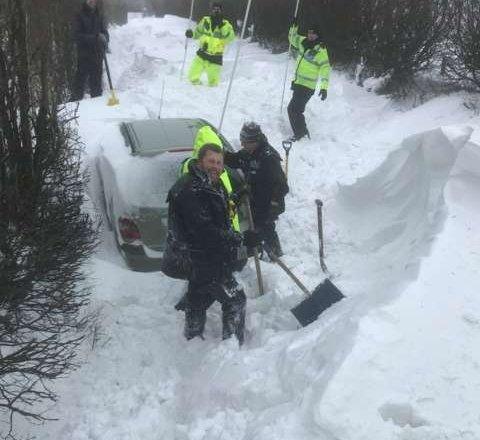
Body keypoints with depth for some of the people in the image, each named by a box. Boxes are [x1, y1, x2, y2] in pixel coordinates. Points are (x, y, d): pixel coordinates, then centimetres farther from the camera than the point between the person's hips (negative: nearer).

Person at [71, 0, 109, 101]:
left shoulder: (99, 15, 10)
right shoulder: (80, 16, -2)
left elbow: (105, 31, 10)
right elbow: (77, 35, -9)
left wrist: (104, 38, -15)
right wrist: (95, 38, -20)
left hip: (97, 54, 4)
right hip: (84, 54, -3)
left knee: (96, 78, 9)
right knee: (81, 77, -5)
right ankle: (76, 101, -2)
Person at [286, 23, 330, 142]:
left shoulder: (320, 50, -14)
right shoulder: (304, 42, 6)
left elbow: (325, 68, -17)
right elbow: (293, 38, 24)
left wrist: (324, 87, -24)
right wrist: (294, 27, 5)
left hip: (307, 86, -8)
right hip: (298, 83, 8)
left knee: (293, 109, -12)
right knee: (296, 109, 16)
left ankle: (299, 133, -1)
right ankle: (302, 131, 31)